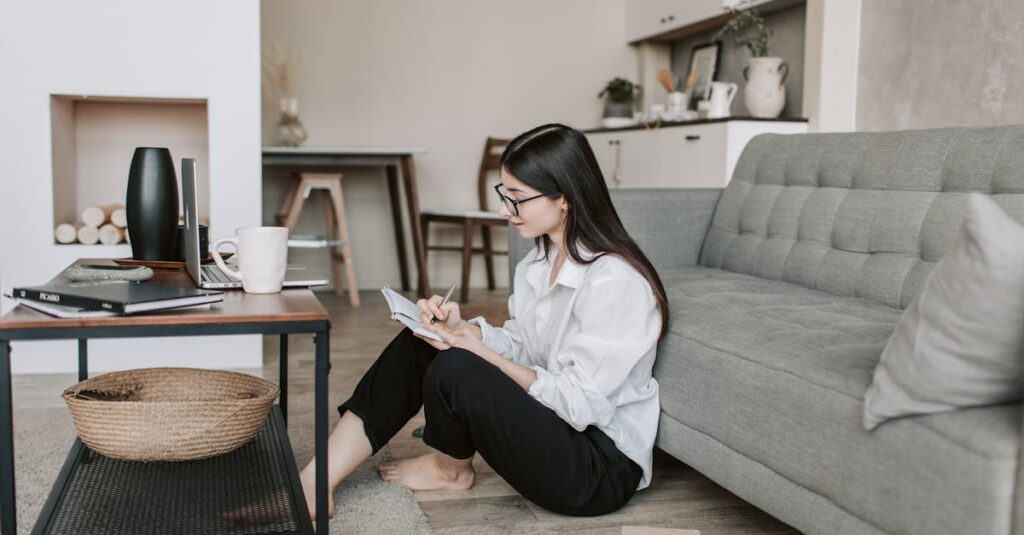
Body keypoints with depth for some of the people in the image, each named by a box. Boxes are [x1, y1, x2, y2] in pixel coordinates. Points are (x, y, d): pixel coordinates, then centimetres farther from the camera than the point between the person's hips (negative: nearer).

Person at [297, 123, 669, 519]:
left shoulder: (614, 281, -24)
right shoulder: (541, 259, 4)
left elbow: (579, 403, -24)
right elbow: (520, 347, 8)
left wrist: (480, 352, -20)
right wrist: (466, 330, -11)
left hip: (601, 470, -9)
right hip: (551, 422, 9)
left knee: (454, 370, -25)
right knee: (419, 344, -1)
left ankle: (449, 470, 8)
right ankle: (315, 484, -3)